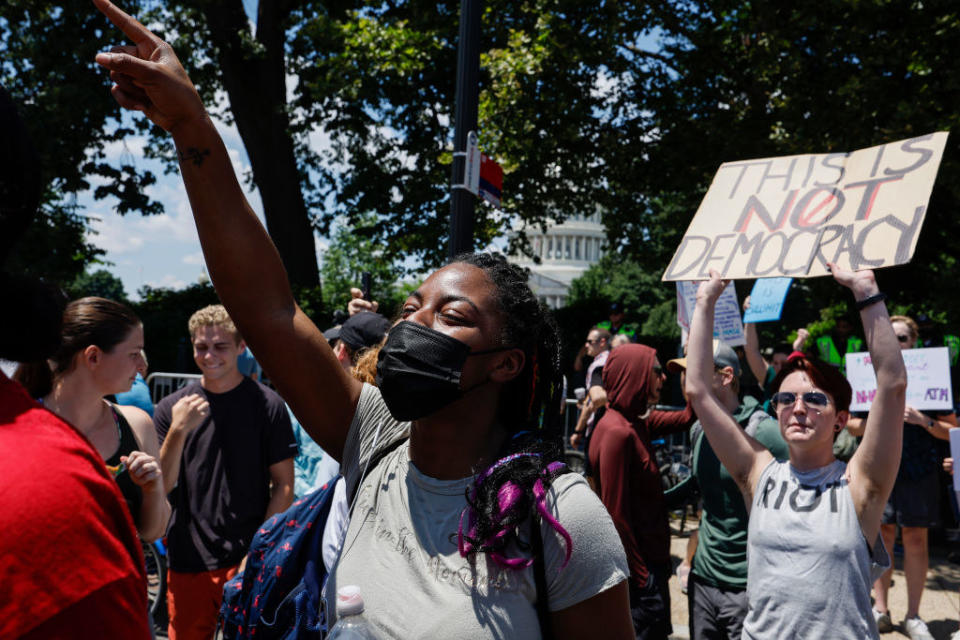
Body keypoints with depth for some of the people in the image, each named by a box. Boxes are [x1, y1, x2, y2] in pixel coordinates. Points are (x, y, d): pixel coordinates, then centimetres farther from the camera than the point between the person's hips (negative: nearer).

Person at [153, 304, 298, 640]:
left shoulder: (267, 404, -4)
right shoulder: (171, 408, 3)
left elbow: (284, 485, -3)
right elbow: (160, 488, 0)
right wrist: (178, 430, -15)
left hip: (249, 563, -2)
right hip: (187, 562, 2)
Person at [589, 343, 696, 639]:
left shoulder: (637, 421, 4)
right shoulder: (617, 432, -23)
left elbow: (685, 418, 19)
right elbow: (616, 513, -22)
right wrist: (641, 575, -17)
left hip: (650, 557, 9)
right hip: (642, 565, -9)